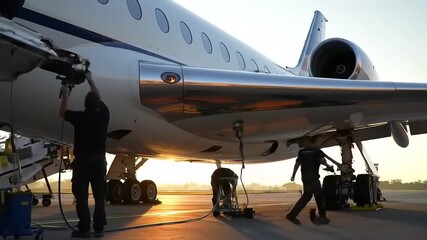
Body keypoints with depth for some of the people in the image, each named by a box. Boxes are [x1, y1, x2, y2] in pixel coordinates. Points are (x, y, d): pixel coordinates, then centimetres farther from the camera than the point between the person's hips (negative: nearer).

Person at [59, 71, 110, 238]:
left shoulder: (80, 117, -12)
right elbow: (99, 99, 18)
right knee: (99, 196, 9)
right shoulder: (104, 114, 0)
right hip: (99, 160, 4)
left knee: (81, 196, 1)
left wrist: (65, 95, 15)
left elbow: (62, 113, 5)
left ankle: (84, 228, 1)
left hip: (82, 161, -4)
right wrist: (90, 80, 29)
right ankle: (99, 228, 13)